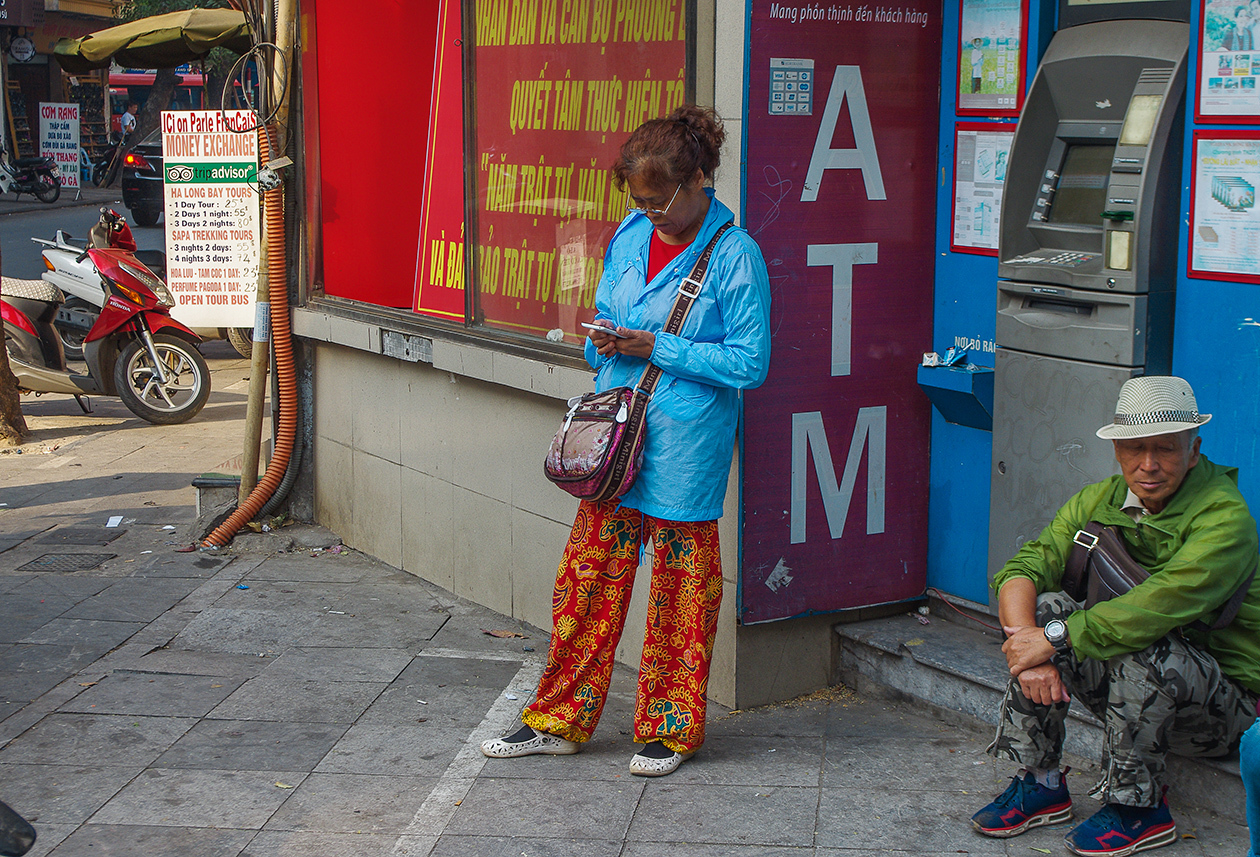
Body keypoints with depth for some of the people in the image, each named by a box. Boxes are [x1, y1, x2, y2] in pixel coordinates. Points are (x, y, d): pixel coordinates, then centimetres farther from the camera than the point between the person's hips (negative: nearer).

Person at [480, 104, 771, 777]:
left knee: (680, 583, 7)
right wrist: (605, 342, -3)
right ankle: (560, 719, 22)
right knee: (587, 573, 10)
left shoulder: (734, 255, -12)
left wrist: (657, 348, -17)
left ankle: (670, 730, 21)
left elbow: (750, 363, -14)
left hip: (685, 444, -6)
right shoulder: (631, 235, 7)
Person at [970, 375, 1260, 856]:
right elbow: (1019, 572, -8)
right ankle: (1039, 783, -7)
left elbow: (1160, 605, -35)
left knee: (1145, 649, -35)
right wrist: (1030, 655, -26)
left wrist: (1053, 639, -31)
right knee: (1047, 607, -16)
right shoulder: (1098, 502, 0)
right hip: (1130, 688, 6)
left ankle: (1136, 807, -13)